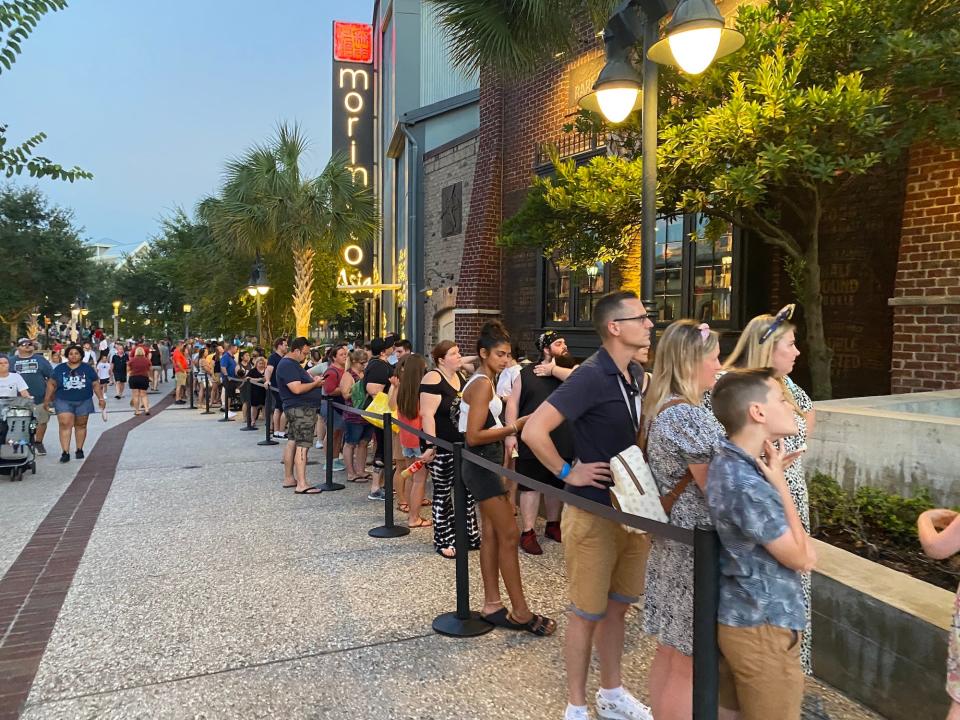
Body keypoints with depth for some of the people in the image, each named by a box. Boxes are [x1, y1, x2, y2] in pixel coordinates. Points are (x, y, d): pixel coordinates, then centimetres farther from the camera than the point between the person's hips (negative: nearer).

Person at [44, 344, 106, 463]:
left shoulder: (87, 368, 6)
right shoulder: (60, 368, 7)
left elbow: (96, 384, 6)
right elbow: (51, 384, 7)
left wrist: (101, 398, -1)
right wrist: (47, 398, 2)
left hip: (83, 402, 1)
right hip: (64, 401, -1)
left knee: (81, 425, 7)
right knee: (65, 425, -11)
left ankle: (79, 450, 18)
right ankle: (65, 452, -13)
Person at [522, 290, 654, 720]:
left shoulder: (636, 374, 4)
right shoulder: (592, 376, -21)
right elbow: (533, 431, -27)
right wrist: (568, 474, -18)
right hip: (593, 512, -8)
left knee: (618, 605, 20)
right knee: (588, 613, 7)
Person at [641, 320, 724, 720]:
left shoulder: (659, 409, 8)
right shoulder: (688, 415, -22)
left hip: (670, 542, 9)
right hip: (696, 548, -9)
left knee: (669, 654, 21)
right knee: (689, 667, 6)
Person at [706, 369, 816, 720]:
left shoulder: (729, 461, 1)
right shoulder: (745, 485, -30)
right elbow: (804, 558, -18)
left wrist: (772, 475, -2)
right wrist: (780, 483, -15)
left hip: (740, 616, 9)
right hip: (763, 627, -9)